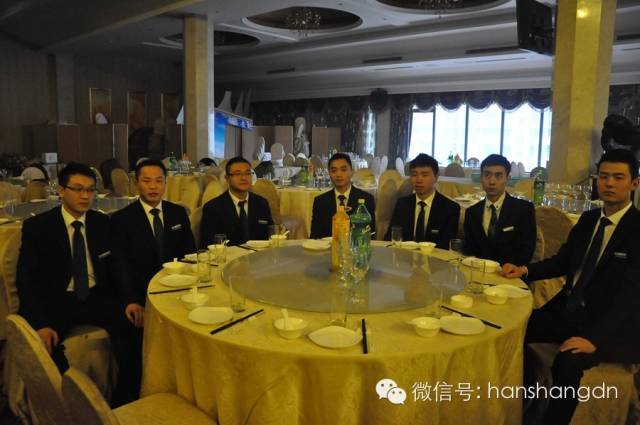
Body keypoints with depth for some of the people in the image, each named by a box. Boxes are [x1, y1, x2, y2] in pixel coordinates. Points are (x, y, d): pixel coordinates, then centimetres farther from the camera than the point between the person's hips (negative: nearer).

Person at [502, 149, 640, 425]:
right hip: (568, 310, 7)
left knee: (566, 363, -32)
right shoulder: (588, 219, 9)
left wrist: (595, 338, -31)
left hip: (610, 323, -6)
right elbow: (562, 262, 16)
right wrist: (524, 269, -3)